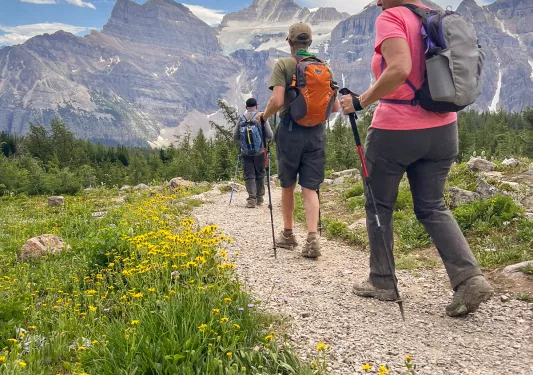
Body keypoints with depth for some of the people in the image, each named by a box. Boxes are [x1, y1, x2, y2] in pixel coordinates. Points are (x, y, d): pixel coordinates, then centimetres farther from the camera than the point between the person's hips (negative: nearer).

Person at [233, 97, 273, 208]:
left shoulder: (241, 119, -2)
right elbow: (269, 135, -6)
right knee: (260, 175, 12)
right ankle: (260, 198, 19)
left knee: (248, 175, 4)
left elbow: (235, 137, 2)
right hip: (259, 152, 0)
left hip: (245, 152, 1)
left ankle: (252, 199, -6)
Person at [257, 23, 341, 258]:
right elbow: (335, 107, 7)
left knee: (287, 186, 13)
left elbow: (277, 101, -16)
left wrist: (264, 116, 4)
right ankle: (312, 239, -10)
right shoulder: (325, 67, 7)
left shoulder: (283, 65, -4)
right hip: (316, 133, 3)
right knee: (310, 188, 3)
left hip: (291, 131, -2)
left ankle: (288, 234, 26)